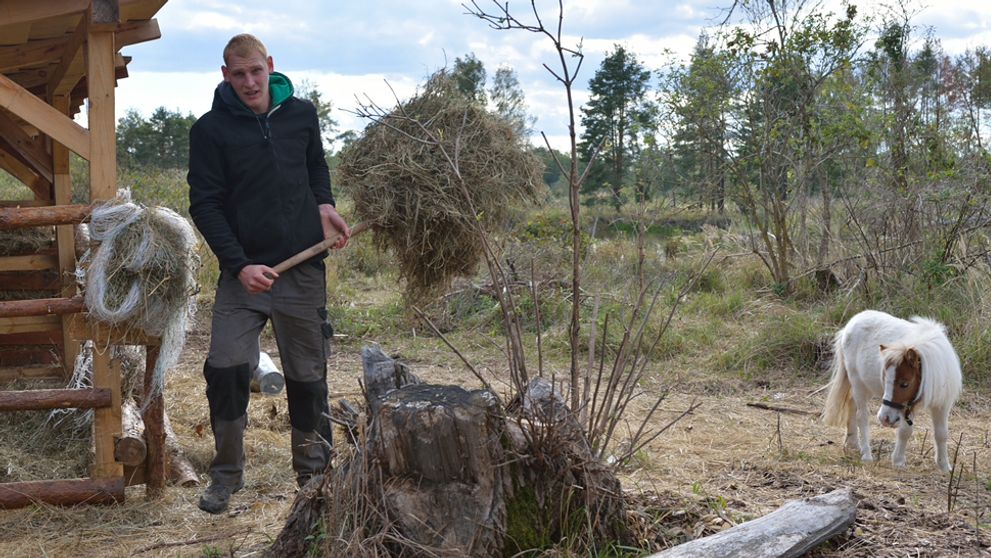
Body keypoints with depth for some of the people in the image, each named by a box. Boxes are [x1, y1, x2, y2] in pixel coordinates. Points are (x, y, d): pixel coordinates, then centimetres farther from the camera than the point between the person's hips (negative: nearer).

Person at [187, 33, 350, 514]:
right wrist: (239, 265, -17)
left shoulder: (302, 114, 3)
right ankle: (226, 473, 9)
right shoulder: (211, 129, -5)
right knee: (225, 368, -10)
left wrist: (324, 204, 1)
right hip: (243, 270, -2)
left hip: (303, 268, 2)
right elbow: (205, 205, -7)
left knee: (307, 375, 8)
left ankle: (313, 471, 24)